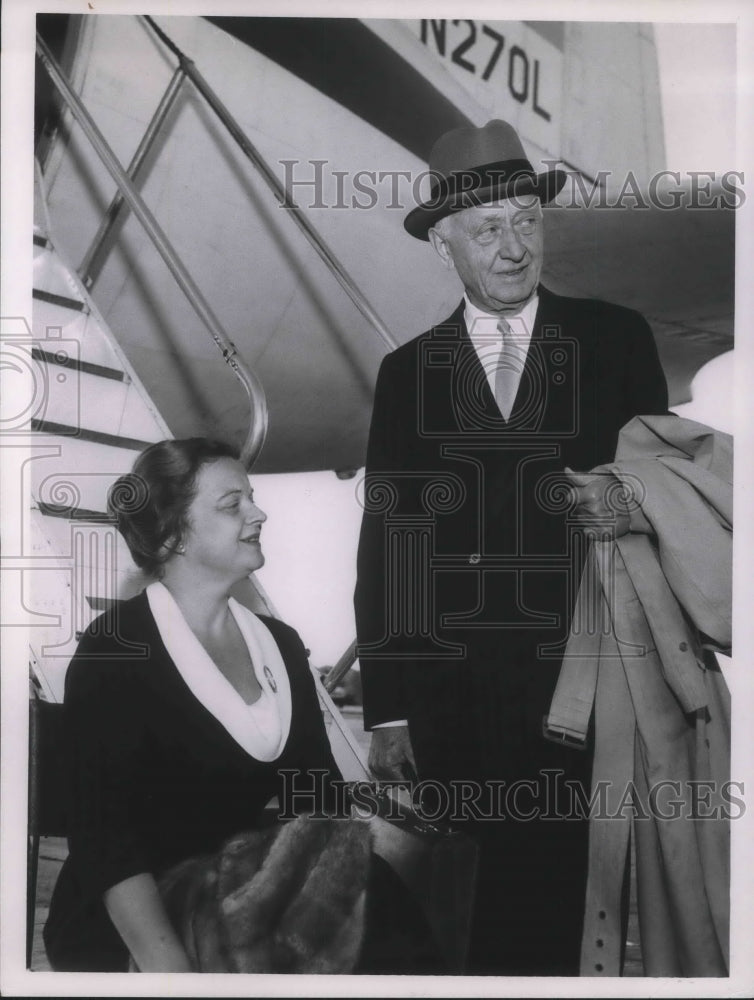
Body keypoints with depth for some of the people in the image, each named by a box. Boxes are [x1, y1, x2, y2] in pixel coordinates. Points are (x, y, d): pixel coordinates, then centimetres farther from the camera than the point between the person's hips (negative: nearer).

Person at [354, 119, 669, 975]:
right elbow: (383, 544, 4)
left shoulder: (615, 339, 4)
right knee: (480, 912, 6)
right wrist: (386, 712, 0)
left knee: (578, 903, 3)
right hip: (452, 700, 1)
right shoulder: (408, 373, 7)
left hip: (585, 688, 0)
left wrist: (626, 503, -13)